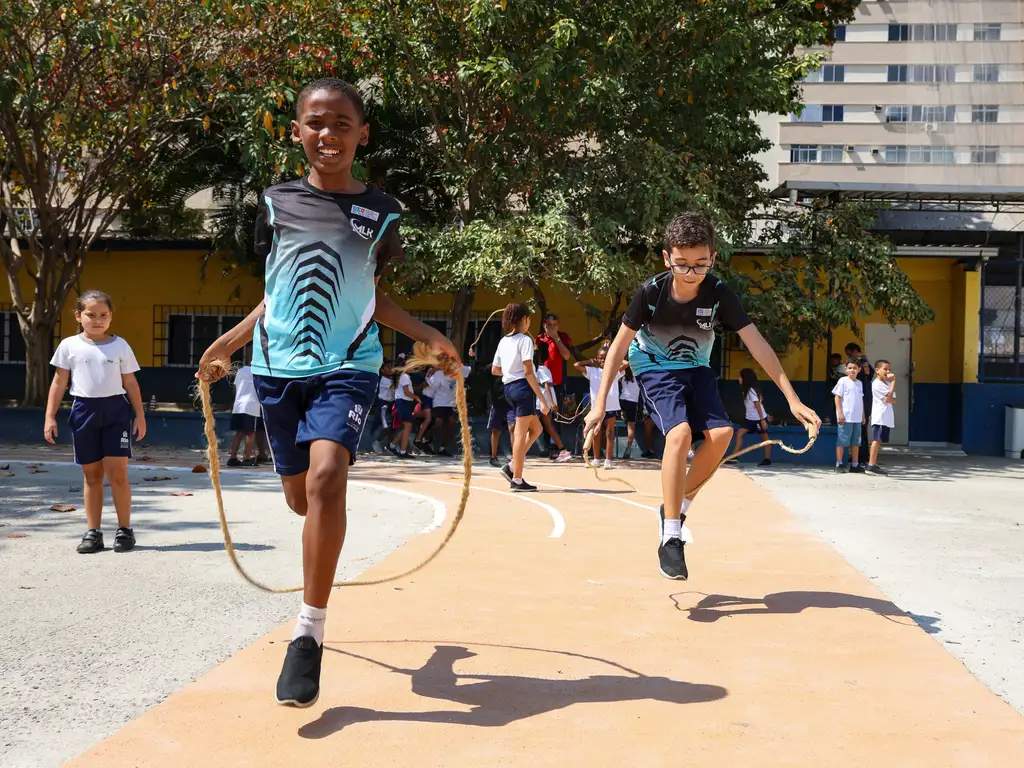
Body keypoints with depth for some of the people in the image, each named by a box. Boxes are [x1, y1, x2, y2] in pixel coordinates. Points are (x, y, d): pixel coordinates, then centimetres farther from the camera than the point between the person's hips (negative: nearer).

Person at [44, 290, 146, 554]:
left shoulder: (120, 345, 4)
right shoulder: (69, 345, 4)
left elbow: (130, 383, 8)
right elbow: (59, 382, 6)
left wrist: (140, 415, 4)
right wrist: (50, 417, 2)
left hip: (115, 409, -1)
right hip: (84, 410, 1)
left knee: (117, 472, -5)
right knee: (92, 474, 7)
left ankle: (125, 529, 5)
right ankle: (93, 532, 13)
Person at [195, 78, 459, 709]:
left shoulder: (381, 212, 5)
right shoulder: (277, 201, 7)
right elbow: (277, 293, 15)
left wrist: (428, 336, 5)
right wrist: (228, 344, 11)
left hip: (348, 365, -2)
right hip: (280, 366, 3)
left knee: (325, 478, -24)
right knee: (301, 498, 9)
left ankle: (310, 633, -17)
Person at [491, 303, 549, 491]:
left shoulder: (503, 341, 13)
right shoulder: (525, 340, -9)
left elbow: (495, 370, 17)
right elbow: (528, 372, -16)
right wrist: (542, 399, -15)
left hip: (509, 387, 8)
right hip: (523, 386, -8)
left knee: (536, 428, 18)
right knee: (521, 434, -4)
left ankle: (512, 467, 8)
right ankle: (517, 480, -2)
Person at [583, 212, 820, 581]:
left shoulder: (719, 293, -20)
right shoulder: (652, 291, -24)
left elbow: (756, 343, -18)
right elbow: (620, 344, -15)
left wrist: (792, 399, -22)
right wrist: (600, 402, -18)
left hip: (696, 369, 3)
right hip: (655, 368, -3)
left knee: (721, 433, -19)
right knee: (680, 432, -28)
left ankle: (677, 507, 4)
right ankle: (670, 537, -22)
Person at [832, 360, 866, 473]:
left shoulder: (859, 383, 14)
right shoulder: (843, 381, -4)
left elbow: (861, 400, 21)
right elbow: (837, 397, -6)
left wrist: (863, 415, 19)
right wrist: (840, 413, -14)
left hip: (857, 418, 6)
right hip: (845, 417, -6)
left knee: (856, 442, 10)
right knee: (842, 441, -4)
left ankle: (855, 465, 17)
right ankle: (839, 464, 1)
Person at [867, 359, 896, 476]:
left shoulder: (888, 383, 19)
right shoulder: (876, 384, -9)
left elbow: (893, 399, 13)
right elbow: (889, 395, -14)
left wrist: (889, 399, -10)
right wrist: (893, 381, -10)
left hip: (887, 417, 9)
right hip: (879, 416, -9)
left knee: (879, 440, 10)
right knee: (877, 440, -11)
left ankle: (874, 464, 13)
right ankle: (871, 465, -12)